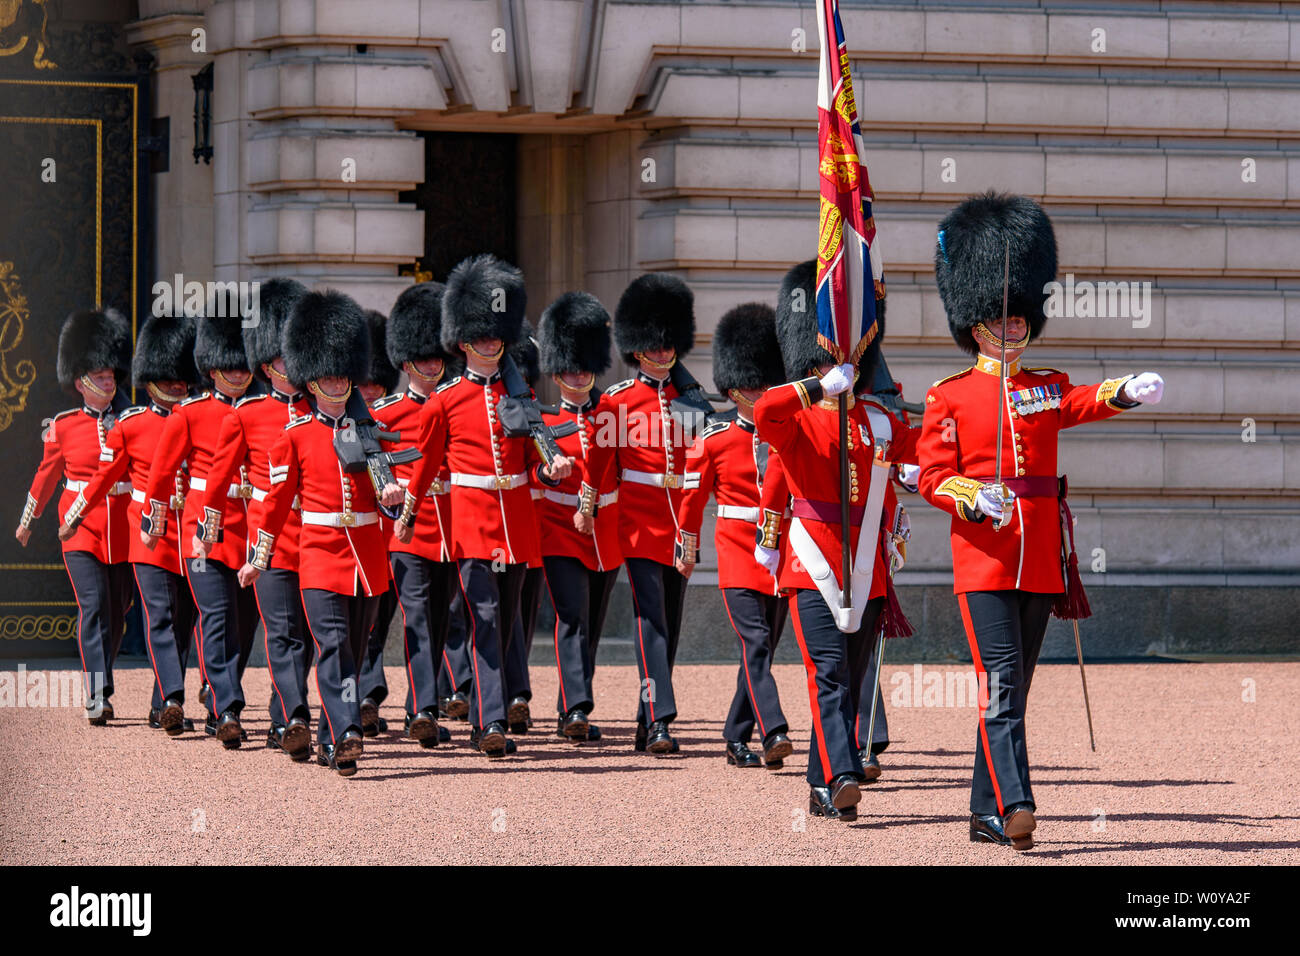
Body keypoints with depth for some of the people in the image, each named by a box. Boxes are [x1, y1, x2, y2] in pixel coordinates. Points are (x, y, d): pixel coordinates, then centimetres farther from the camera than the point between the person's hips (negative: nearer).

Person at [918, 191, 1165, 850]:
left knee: (1012, 688, 9)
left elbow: (1088, 402, -9)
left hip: (1042, 560, 5)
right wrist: (974, 499, -23)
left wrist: (1128, 391, -31)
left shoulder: (1048, 389, 13)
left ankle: (986, 813, 16)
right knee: (999, 684, -16)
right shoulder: (949, 397, 3)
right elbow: (932, 479, -2)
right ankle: (1014, 806, -26)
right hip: (983, 557, -5)